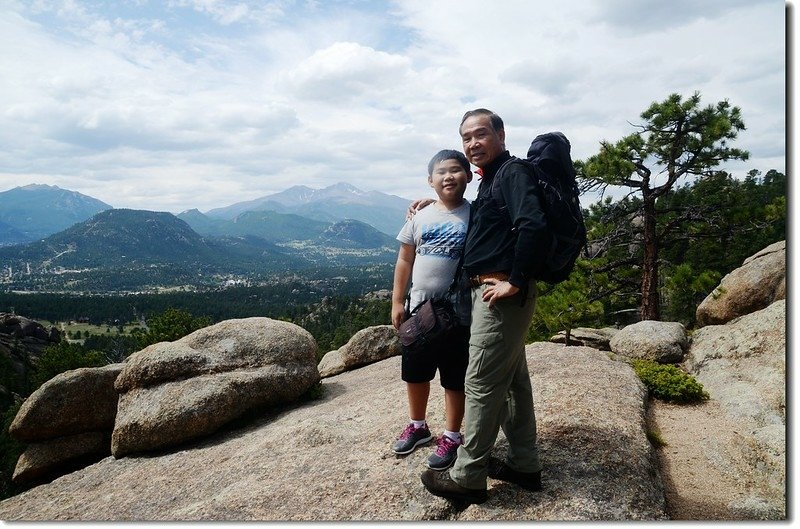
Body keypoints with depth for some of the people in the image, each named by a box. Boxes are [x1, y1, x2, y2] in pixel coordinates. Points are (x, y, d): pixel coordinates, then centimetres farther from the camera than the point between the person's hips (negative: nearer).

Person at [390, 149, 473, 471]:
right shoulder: (420, 217, 4)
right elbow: (404, 262, 9)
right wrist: (397, 302, 6)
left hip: (457, 314, -4)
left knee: (454, 379, 8)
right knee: (415, 373, 18)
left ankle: (451, 436, 27)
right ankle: (418, 426, 40)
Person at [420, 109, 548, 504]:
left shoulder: (513, 173, -11)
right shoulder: (491, 180, 19)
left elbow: (534, 226, -27)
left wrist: (515, 282, -22)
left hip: (501, 293, -10)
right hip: (491, 291, 10)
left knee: (482, 384, -2)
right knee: (513, 379, 15)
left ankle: (467, 477, 11)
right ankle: (524, 465, 28)